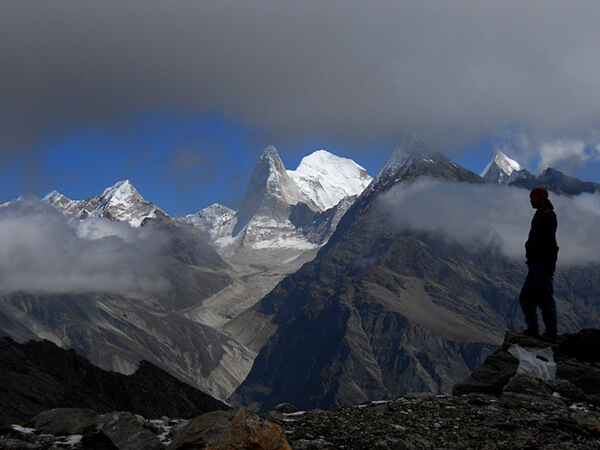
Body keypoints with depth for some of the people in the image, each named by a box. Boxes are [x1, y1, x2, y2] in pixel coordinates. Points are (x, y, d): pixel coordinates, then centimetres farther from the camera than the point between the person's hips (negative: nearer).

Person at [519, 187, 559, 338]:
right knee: (526, 298, 11)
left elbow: (551, 243, -18)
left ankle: (551, 331, -1)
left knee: (545, 299, -6)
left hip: (543, 265, -10)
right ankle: (532, 329, 16)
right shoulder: (539, 216, 18)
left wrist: (550, 266, -21)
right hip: (535, 265, 10)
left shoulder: (548, 217, -13)